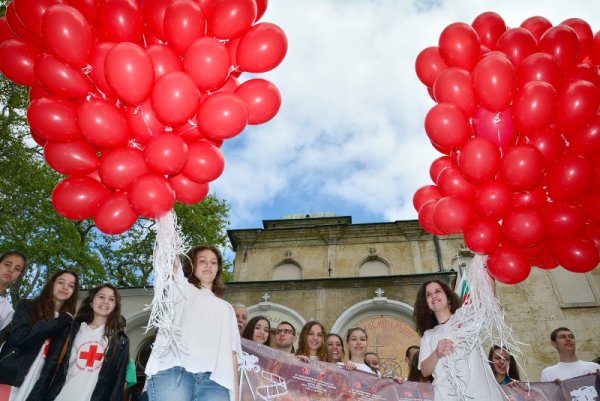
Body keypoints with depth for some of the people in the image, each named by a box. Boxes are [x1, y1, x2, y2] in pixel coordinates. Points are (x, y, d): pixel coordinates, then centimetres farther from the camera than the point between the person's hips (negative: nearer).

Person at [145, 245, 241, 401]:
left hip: (214, 380, 3)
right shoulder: (182, 290, 22)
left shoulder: (226, 308, 30)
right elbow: (171, 265, 1)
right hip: (173, 370, -2)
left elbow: (232, 351, 19)